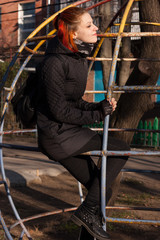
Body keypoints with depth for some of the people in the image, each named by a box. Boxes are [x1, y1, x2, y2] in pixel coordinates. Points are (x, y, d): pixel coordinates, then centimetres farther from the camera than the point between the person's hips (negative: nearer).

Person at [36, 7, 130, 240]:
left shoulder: (79, 58, 8)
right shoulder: (55, 63, -20)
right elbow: (59, 110, -21)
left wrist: (99, 106, -1)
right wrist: (96, 115, -13)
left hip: (69, 134, 9)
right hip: (56, 135, -9)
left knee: (97, 187, 12)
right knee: (120, 150, -12)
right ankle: (88, 210, -5)